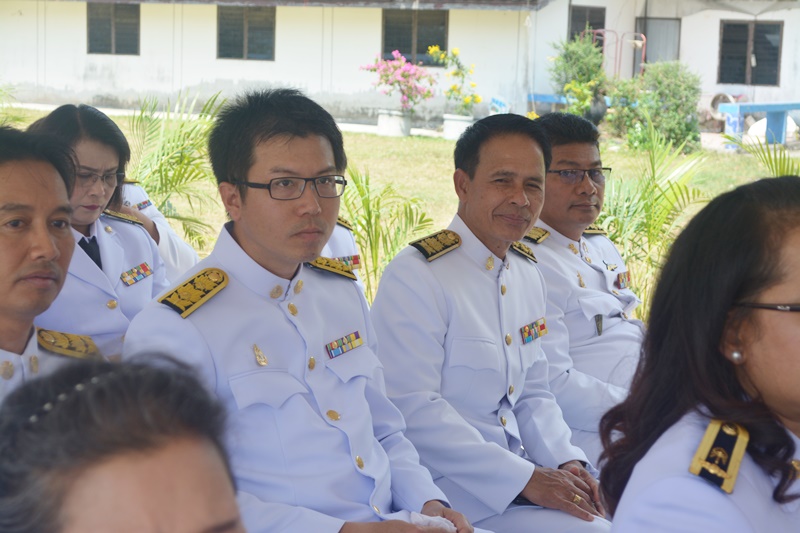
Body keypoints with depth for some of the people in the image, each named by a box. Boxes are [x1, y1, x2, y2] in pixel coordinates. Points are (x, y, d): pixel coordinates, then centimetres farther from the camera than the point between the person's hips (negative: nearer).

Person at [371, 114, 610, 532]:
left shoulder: (527, 274, 12)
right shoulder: (415, 277, -14)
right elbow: (413, 409, -20)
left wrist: (567, 462, -2)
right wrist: (524, 479, -20)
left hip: (521, 471, 8)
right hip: (451, 490, -8)